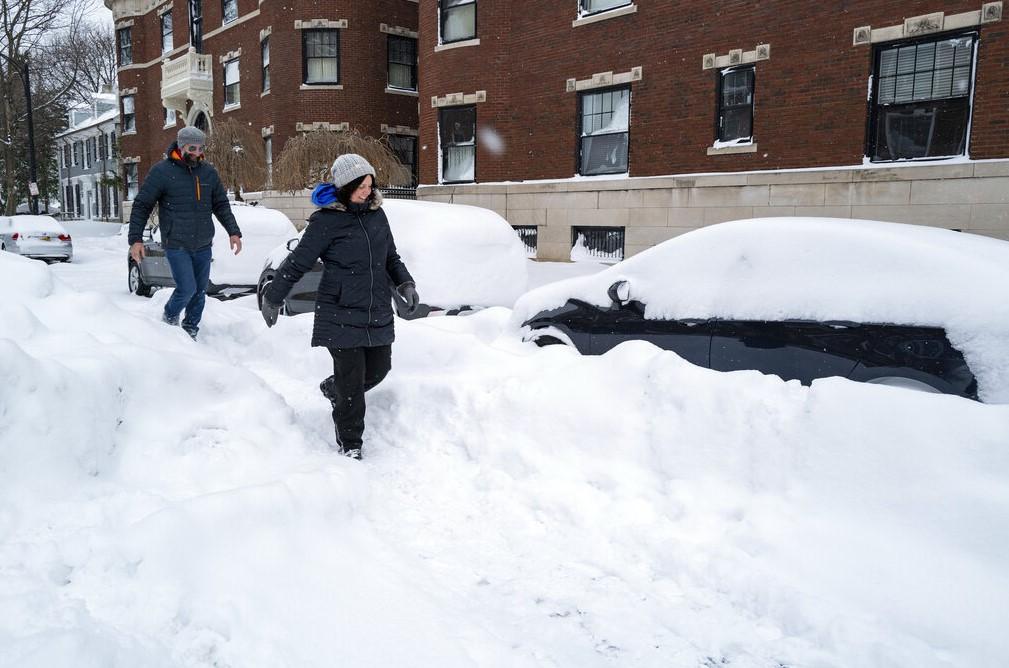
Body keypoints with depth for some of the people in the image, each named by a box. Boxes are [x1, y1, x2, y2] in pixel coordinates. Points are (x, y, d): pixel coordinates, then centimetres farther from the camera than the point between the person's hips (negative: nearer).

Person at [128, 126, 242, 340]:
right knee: (187, 288, -11)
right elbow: (141, 205, -4)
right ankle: (169, 319, 18)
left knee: (200, 291, 8)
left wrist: (233, 232, 3)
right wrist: (135, 239, -10)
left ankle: (190, 331, 23)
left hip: (203, 246, 5)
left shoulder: (209, 172, 6)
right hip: (176, 245, -5)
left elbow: (221, 205, 14)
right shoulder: (162, 171, -7)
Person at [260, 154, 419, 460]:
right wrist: (272, 300, -3)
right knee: (351, 382, -3)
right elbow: (296, 263, -6)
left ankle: (333, 389, 44)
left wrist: (405, 283, 5)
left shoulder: (376, 214, 7)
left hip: (378, 314, 6)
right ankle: (349, 445, 15)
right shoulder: (326, 221, -10)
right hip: (341, 315, -6)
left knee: (378, 369, 15)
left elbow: (391, 257, 21)